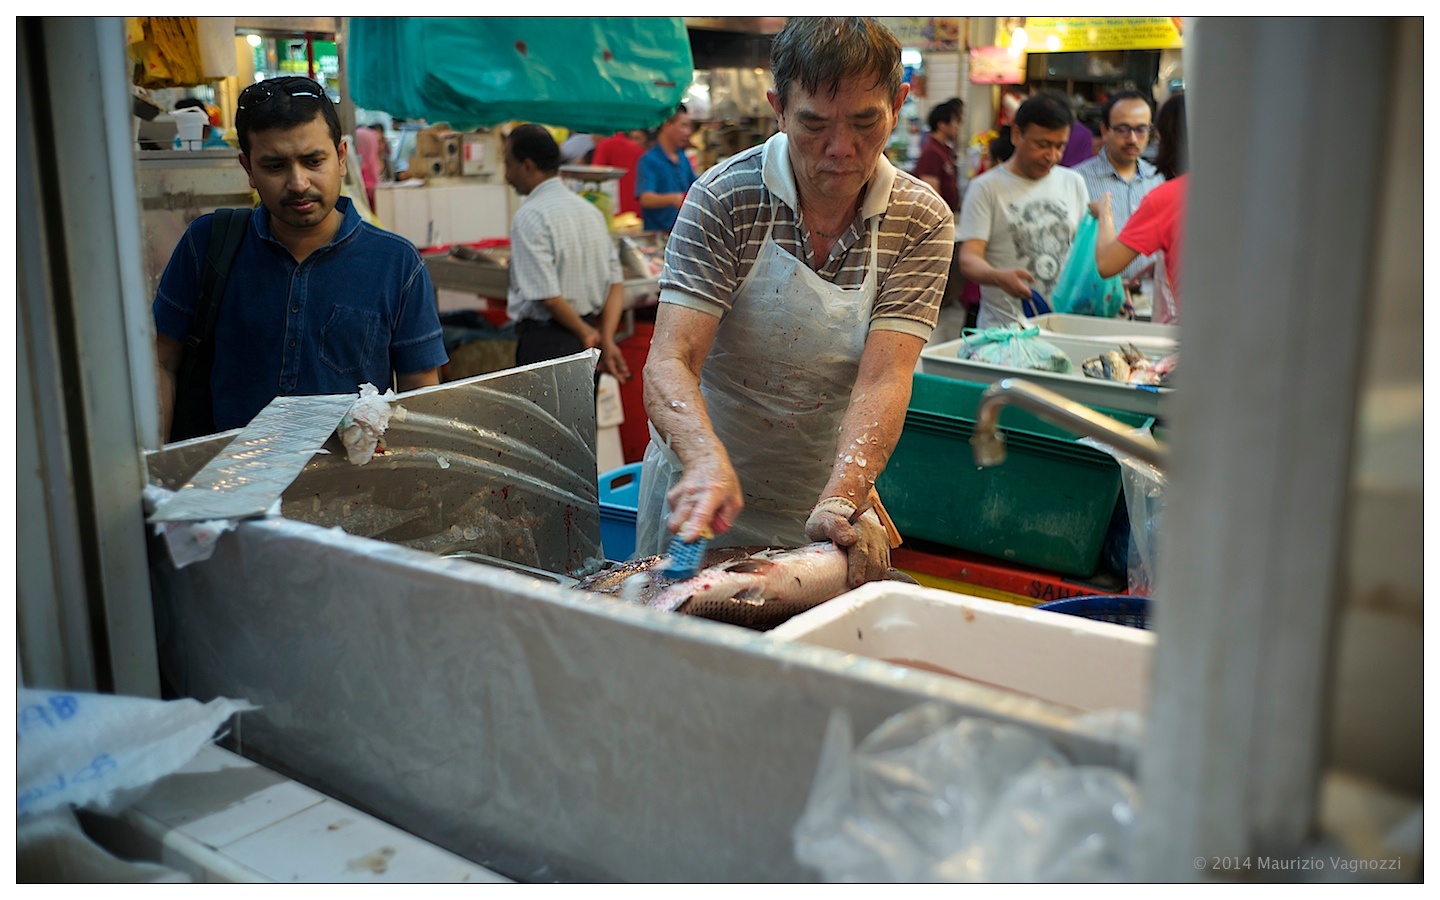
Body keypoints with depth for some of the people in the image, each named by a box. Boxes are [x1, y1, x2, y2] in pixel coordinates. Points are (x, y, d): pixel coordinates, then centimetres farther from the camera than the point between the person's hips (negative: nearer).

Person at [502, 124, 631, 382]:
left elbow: (547, 296, -20)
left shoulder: (529, 217, -14)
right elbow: (616, 283, 7)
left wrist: (586, 332, -6)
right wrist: (607, 339, 0)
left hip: (546, 341, -8)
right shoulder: (591, 210, 11)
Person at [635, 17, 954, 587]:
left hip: (828, 501, 2)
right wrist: (708, 461, -45)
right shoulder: (723, 199, -16)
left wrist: (840, 503, -37)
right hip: (703, 496, -1)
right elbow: (670, 362, -25)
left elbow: (882, 380, -21)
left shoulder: (922, 220, -11)